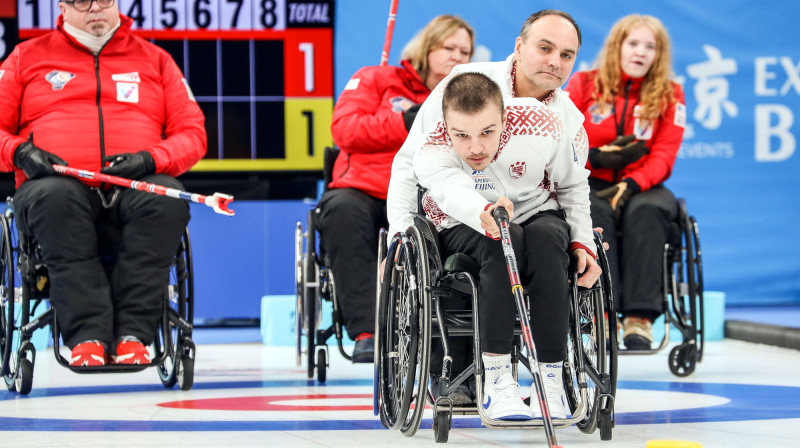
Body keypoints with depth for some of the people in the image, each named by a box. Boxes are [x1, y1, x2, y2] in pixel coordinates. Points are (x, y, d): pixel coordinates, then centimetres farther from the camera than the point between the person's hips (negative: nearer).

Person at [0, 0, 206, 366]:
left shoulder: (155, 60, 20)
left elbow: (192, 133, 13)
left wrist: (150, 158, -8)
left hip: (135, 186, 1)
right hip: (61, 182, -1)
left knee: (167, 199, -35)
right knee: (54, 198, -38)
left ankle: (133, 333, -38)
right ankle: (87, 336, -43)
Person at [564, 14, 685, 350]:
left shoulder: (669, 94, 6)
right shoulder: (584, 84, 6)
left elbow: (664, 155, -4)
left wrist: (633, 184, -22)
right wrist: (596, 158, -16)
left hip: (643, 188, 0)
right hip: (589, 186, 0)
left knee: (645, 210, -35)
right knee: (597, 213, -35)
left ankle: (640, 316, -40)